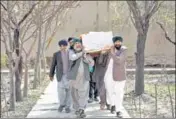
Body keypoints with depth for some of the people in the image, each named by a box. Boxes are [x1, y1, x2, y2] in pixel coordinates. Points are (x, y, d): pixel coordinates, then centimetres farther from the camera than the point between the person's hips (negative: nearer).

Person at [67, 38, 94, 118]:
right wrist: (81, 53, -9)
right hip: (74, 76, -1)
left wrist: (85, 57, -10)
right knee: (75, 94, 5)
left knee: (84, 93, -11)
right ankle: (77, 109, 19)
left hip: (84, 76, 1)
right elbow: (72, 57, -17)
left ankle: (81, 110, -17)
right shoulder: (71, 51, 6)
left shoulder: (86, 53, 13)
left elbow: (92, 64, 4)